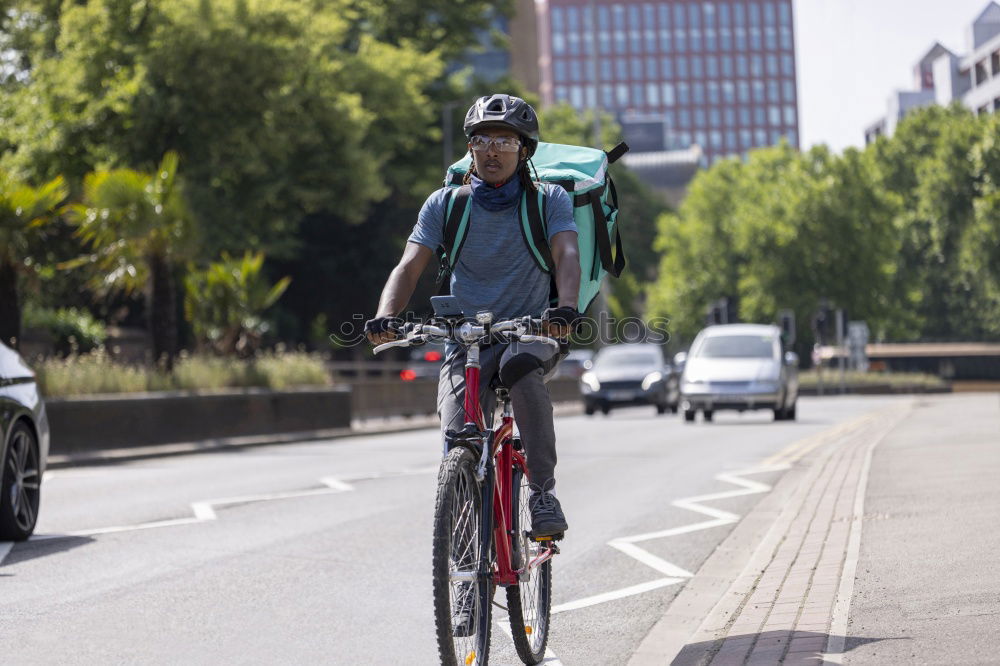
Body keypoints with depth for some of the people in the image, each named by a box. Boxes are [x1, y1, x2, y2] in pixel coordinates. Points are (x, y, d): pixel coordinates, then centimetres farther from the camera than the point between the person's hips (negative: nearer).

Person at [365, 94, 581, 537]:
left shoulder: (549, 200, -1)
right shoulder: (445, 205, 3)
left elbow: (567, 255, -17)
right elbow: (409, 267, -5)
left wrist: (566, 308, -39)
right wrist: (386, 317, -26)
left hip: (531, 333, -2)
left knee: (520, 367, -38)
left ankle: (543, 491, -28)